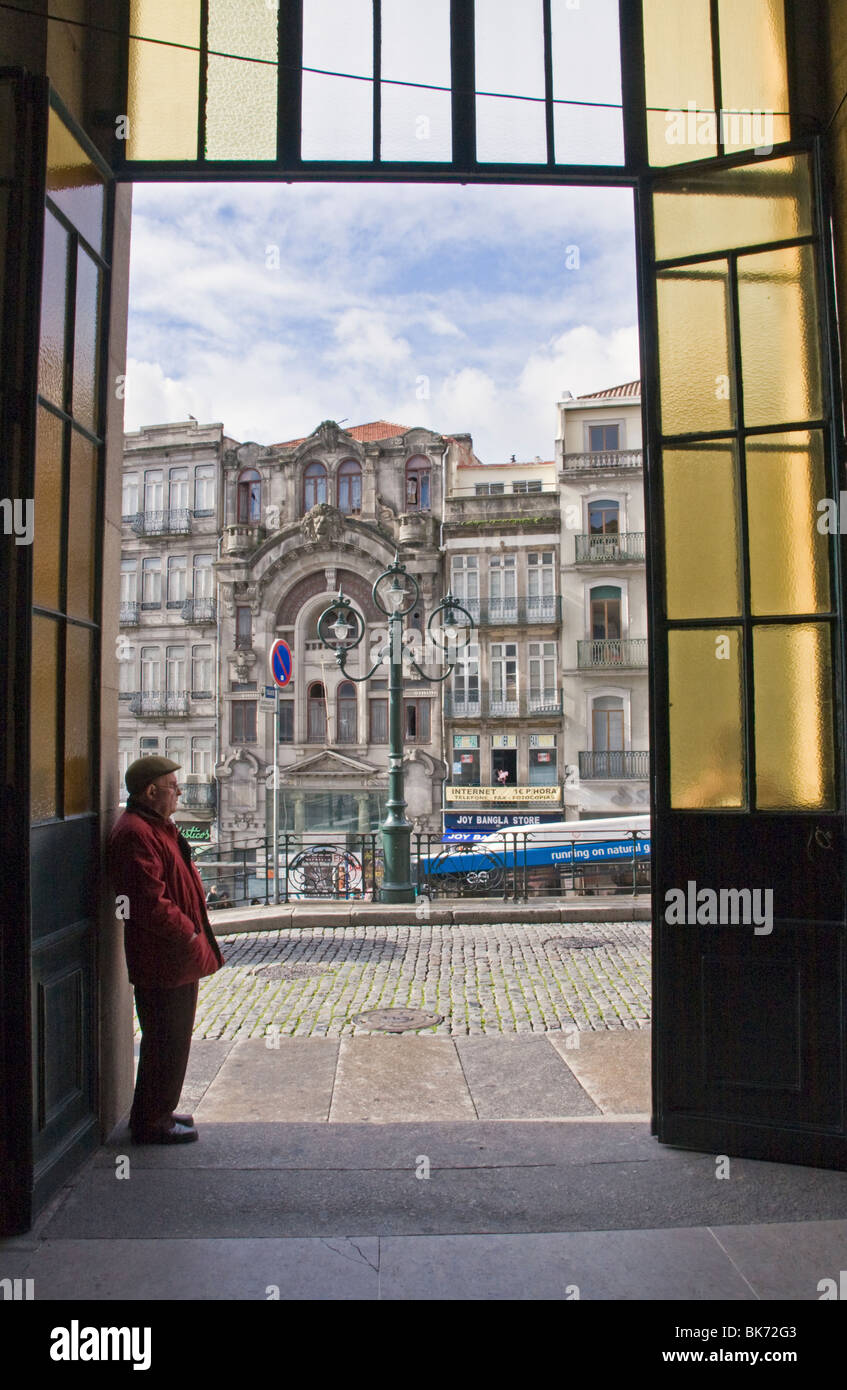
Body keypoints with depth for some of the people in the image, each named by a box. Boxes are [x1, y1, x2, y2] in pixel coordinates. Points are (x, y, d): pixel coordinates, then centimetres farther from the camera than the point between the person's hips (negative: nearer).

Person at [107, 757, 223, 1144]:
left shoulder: (156, 828, 15)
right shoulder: (135, 834, -20)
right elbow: (149, 902, -26)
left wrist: (193, 936, 16)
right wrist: (189, 935, -18)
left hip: (175, 956, 11)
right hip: (162, 960, -11)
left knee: (171, 1039, 20)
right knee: (165, 1042, 1)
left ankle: (158, 1112, 33)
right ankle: (151, 1124, 15)